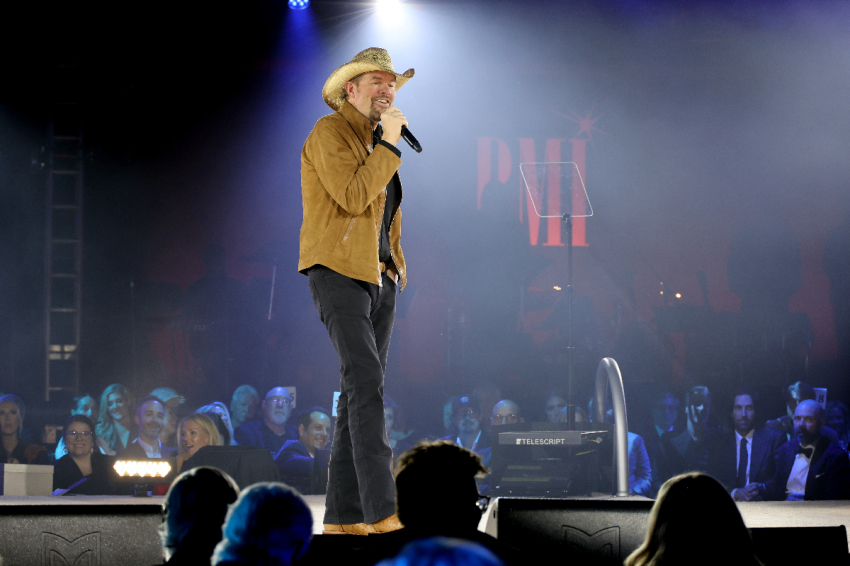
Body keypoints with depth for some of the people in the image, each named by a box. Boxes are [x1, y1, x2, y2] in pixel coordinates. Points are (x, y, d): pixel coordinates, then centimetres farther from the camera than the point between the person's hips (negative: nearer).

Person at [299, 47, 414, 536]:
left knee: (362, 391, 5)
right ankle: (383, 512, -25)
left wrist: (396, 261, 18)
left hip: (378, 276, 9)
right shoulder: (330, 133, -7)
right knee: (365, 383, -19)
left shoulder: (378, 142, 19)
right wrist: (389, 145, -15)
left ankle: (343, 515, 6)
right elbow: (353, 197, -21)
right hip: (338, 272, -9)